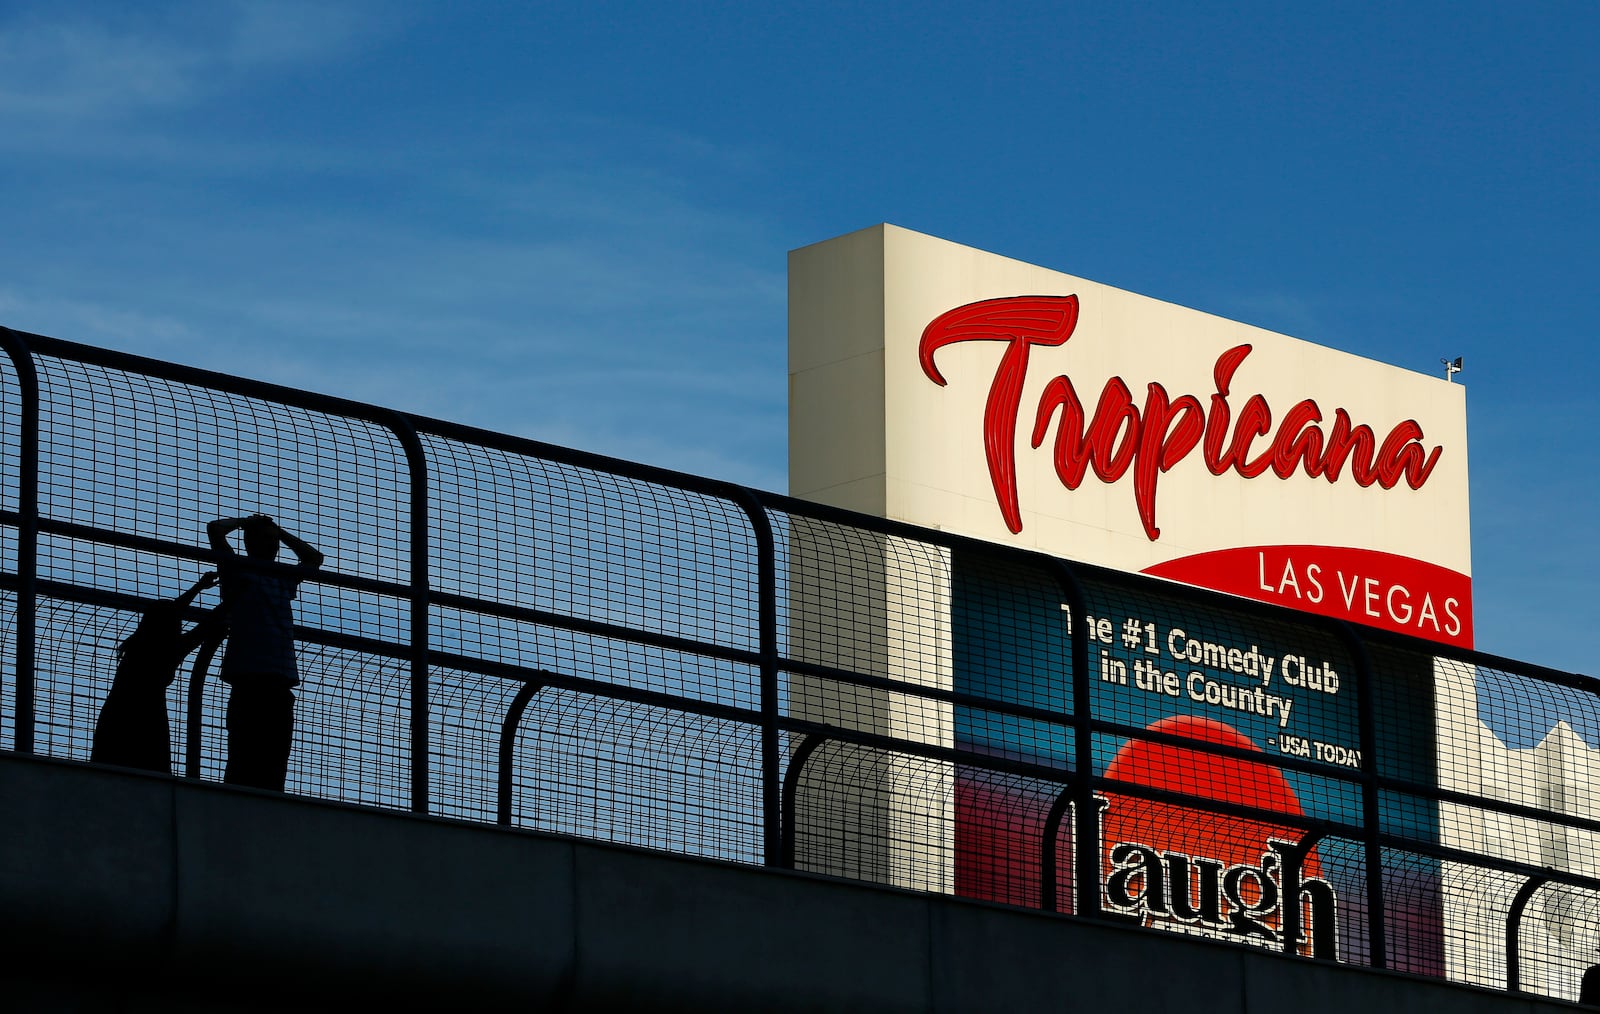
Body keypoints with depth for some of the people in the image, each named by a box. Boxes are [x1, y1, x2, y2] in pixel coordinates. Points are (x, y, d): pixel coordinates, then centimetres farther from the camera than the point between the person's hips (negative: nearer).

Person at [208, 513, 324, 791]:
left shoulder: (283, 578, 24)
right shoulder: (238, 570, 8)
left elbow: (314, 559, 41)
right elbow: (215, 529, -3)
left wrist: (281, 532, 32)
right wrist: (244, 522, 15)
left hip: (281, 680, 6)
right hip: (248, 677, -6)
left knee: (275, 764, -1)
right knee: (245, 760, -13)